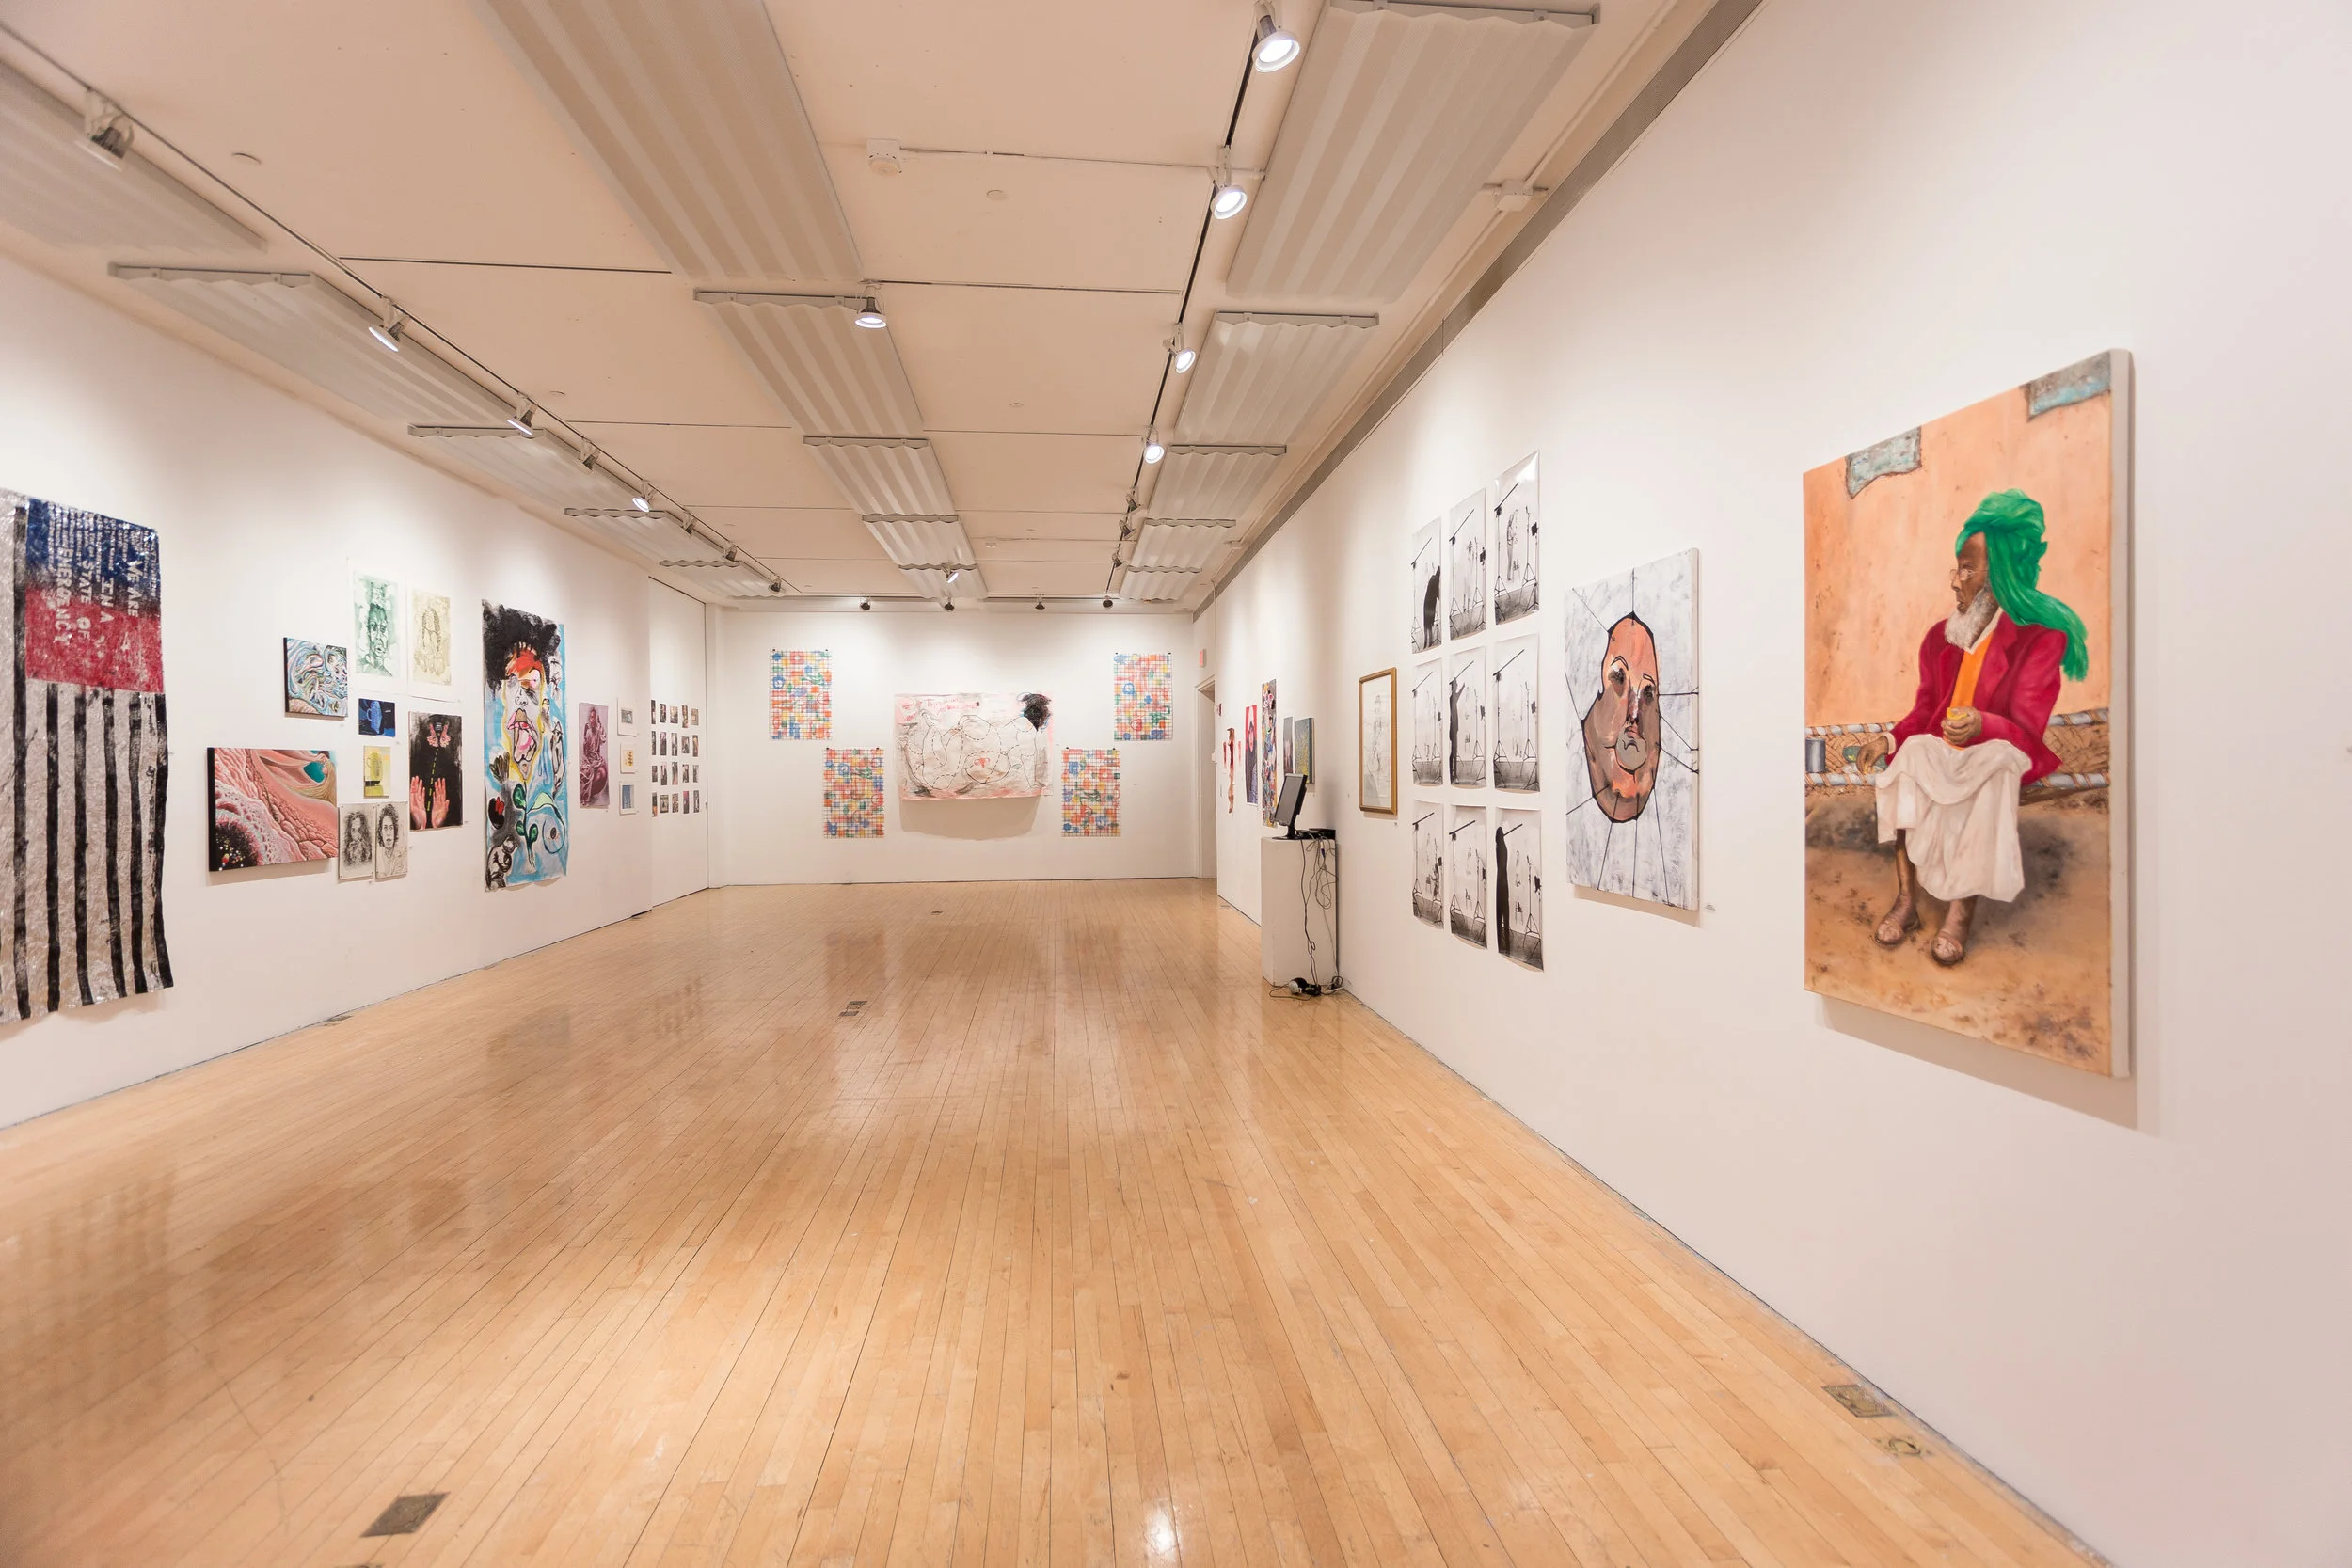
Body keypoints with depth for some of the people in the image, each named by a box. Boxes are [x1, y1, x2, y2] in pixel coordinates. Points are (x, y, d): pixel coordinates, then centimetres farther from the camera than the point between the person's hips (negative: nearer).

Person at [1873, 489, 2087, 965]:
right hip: (1939, 752, 4)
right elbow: (1925, 708, 11)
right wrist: (1891, 739, -8)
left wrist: (1981, 726, -36)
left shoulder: (2040, 637, -5)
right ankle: (1906, 896, -31)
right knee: (1908, 758, -29)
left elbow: (2026, 726, -13)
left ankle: (1961, 908, -34)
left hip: (1999, 755, -4)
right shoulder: (1942, 635, 10)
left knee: (1995, 766, -37)